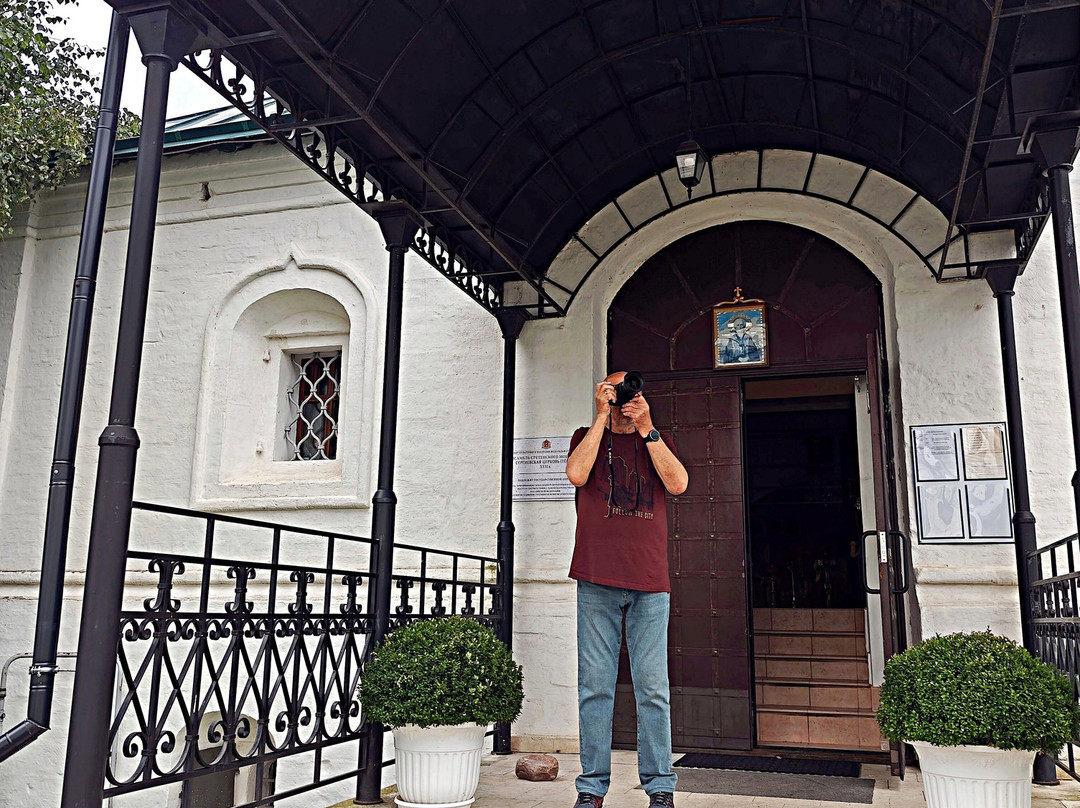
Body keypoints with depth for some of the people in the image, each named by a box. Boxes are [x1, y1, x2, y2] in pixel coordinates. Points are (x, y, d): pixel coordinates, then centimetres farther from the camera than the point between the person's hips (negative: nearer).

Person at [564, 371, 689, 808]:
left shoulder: (658, 440, 20)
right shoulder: (587, 436, 16)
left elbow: (677, 483, 1)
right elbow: (577, 474, -5)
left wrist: (646, 427, -1)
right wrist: (602, 417, -1)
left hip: (649, 579, 1)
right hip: (597, 578, -1)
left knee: (653, 687, 0)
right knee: (595, 685, -1)